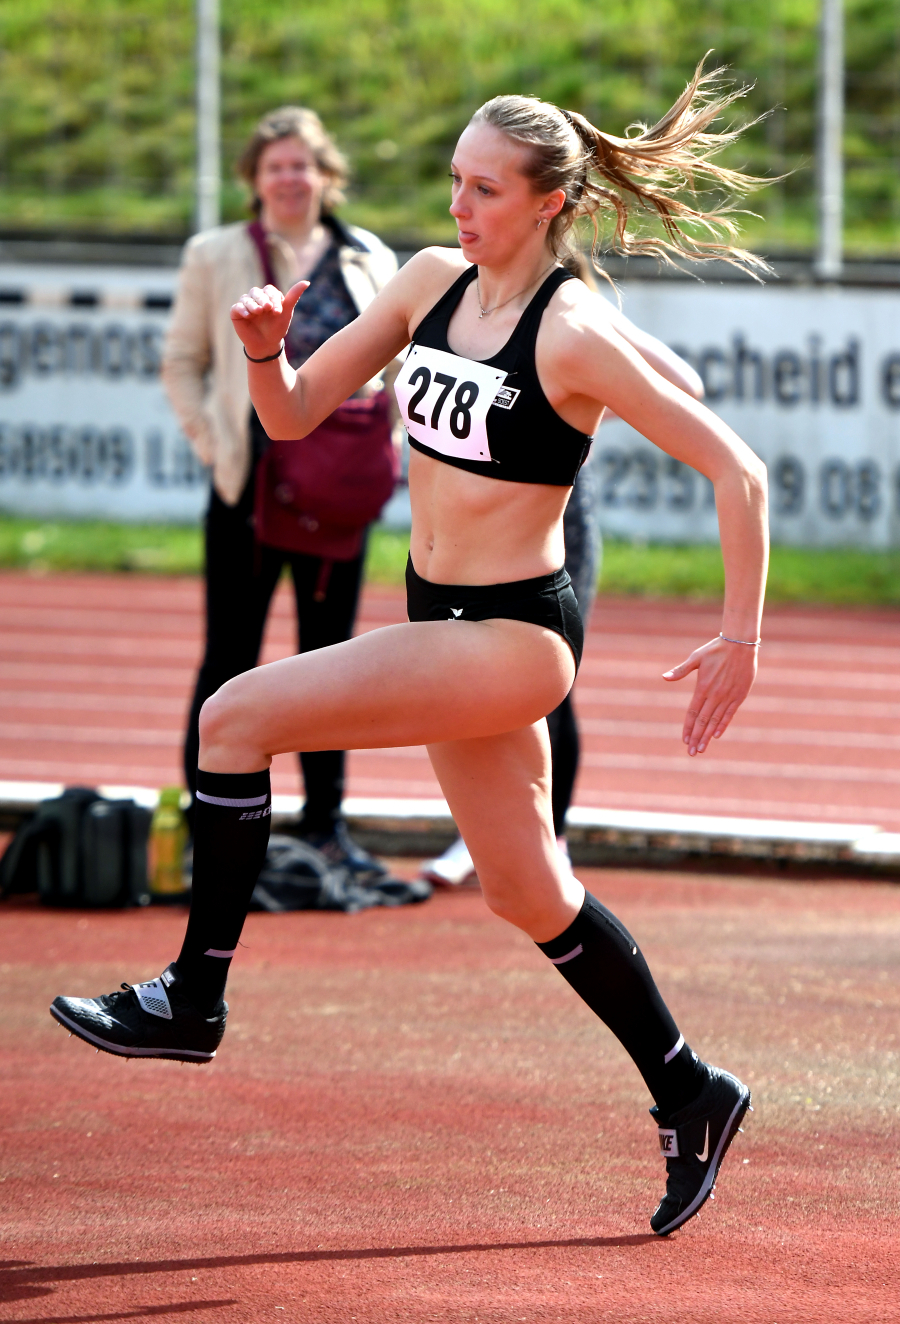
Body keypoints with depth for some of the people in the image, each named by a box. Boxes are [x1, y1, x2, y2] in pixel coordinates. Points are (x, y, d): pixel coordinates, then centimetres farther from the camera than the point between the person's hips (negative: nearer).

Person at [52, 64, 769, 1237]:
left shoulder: (574, 335, -17)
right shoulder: (434, 281, 4)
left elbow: (735, 469, -14)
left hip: (515, 634, -8)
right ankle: (690, 1096, 32)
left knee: (237, 716, -17)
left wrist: (741, 641, -13)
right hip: (445, 621, 8)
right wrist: (265, 351, -13)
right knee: (528, 892, 18)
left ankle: (193, 1000, -9)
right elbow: (295, 415, 9)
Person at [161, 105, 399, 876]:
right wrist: (211, 442, -6)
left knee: (329, 655, 7)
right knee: (230, 657, 1)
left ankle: (326, 824, 15)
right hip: (248, 485, -2)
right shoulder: (215, 258, 2)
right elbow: (182, 362, 6)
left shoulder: (369, 262, 7)